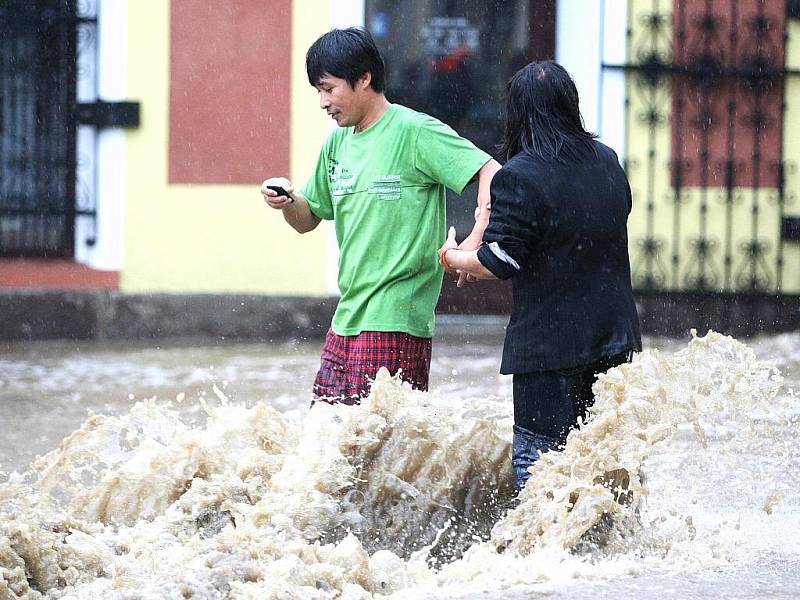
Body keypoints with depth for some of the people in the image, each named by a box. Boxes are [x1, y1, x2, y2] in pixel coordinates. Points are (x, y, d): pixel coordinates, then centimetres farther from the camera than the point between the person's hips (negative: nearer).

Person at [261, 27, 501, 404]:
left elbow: (492, 174, -15)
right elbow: (308, 220, 24)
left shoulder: (414, 132, -9)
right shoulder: (338, 143, 15)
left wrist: (476, 240, -30)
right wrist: (286, 201, 0)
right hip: (347, 318, 8)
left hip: (393, 321, -8)